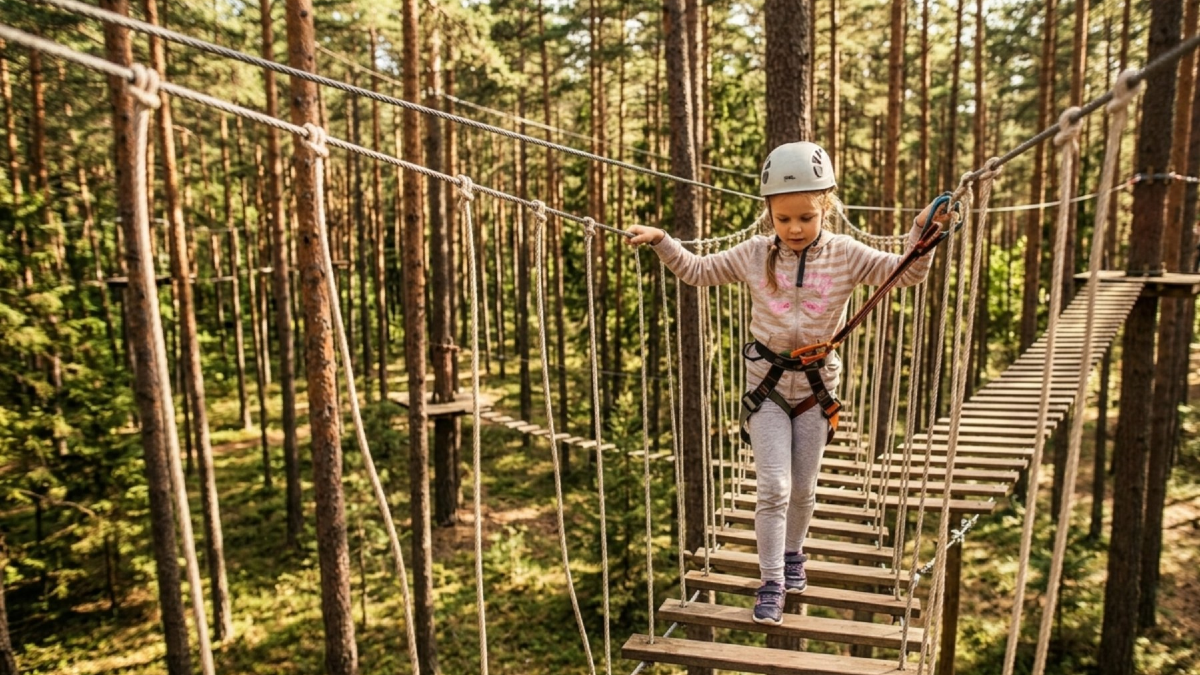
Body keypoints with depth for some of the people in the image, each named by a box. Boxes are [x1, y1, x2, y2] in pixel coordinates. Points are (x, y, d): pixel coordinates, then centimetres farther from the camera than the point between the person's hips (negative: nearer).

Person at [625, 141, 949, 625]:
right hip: (767, 383, -1)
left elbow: (909, 273, -12)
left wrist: (922, 231, -29)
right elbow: (697, 271, 4)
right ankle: (771, 583, 9)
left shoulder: (846, 255, -10)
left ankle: (793, 554, 41)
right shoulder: (754, 255, -7)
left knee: (803, 488, 14)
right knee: (774, 488, -5)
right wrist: (660, 241, -6)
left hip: (817, 384, 1)